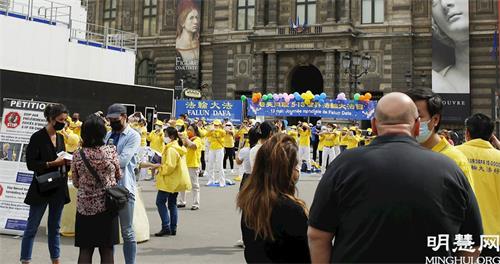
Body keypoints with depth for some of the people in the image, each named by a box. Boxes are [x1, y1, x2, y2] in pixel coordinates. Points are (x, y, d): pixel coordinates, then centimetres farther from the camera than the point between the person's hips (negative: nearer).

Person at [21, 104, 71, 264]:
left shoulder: (60, 137, 11)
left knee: (55, 227, 12)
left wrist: (67, 161, -2)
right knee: (32, 227, 1)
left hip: (59, 188, 6)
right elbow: (31, 164, -12)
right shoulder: (38, 137, -9)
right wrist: (52, 163, -21)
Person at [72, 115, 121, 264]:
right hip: (107, 205, -1)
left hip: (85, 207, 1)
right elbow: (118, 176, 4)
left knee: (85, 250, 7)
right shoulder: (111, 151, -9)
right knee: (106, 250, 7)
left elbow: (76, 183, 5)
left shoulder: (78, 155, -5)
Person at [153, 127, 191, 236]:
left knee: (160, 202, -4)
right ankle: (173, 228, 15)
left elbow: (169, 166, -24)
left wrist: (160, 167, -8)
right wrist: (162, 165, 13)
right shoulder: (179, 147, 13)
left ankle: (166, 227, -7)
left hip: (170, 180, -10)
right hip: (177, 180, 10)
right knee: (172, 203, 13)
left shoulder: (171, 149, -19)